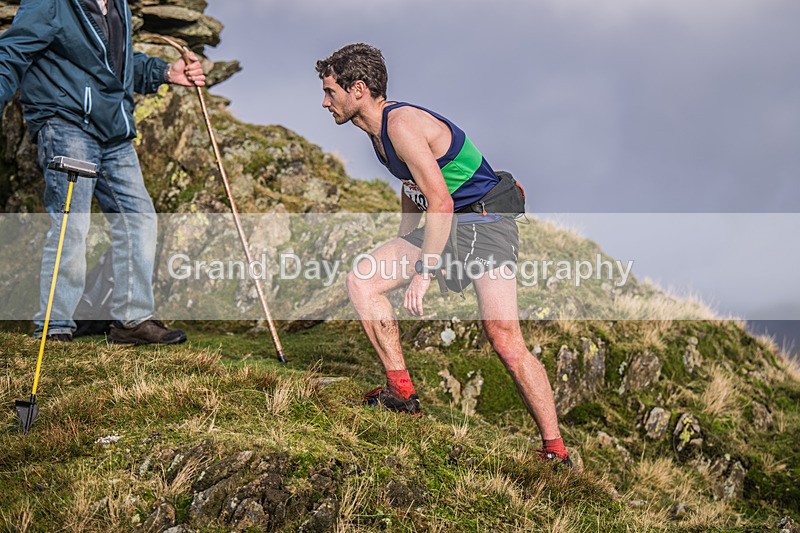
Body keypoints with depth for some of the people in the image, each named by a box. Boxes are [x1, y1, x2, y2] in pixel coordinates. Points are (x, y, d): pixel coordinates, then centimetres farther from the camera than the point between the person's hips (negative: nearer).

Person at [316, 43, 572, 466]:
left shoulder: (402, 123, -19)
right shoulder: (380, 130, 11)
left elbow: (441, 201, -24)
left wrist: (422, 273, -25)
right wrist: (398, 253, 30)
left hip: (484, 223, -9)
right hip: (445, 227, 9)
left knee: (505, 342, -19)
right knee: (361, 280, -3)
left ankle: (555, 449, -10)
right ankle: (402, 392, 0)